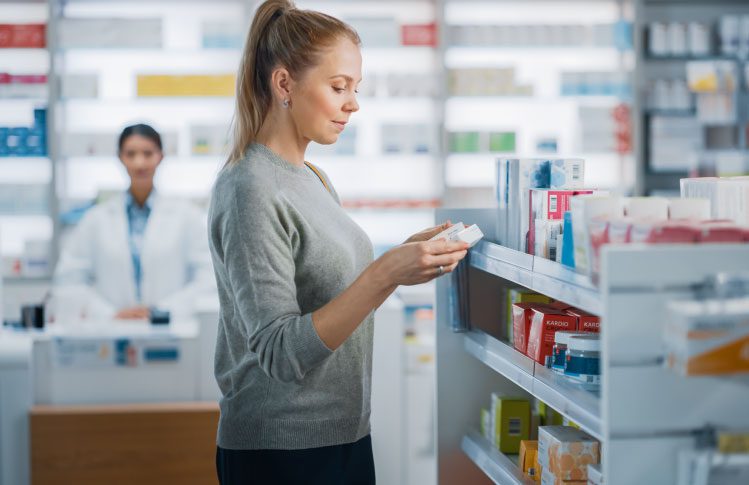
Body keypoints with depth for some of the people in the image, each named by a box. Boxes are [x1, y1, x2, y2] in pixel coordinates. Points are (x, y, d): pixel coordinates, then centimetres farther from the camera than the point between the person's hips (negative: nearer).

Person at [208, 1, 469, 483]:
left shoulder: (312, 178, 9)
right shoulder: (249, 190, -17)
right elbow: (281, 353, -23)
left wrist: (406, 256, 0)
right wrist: (386, 274, -29)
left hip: (343, 435, 8)